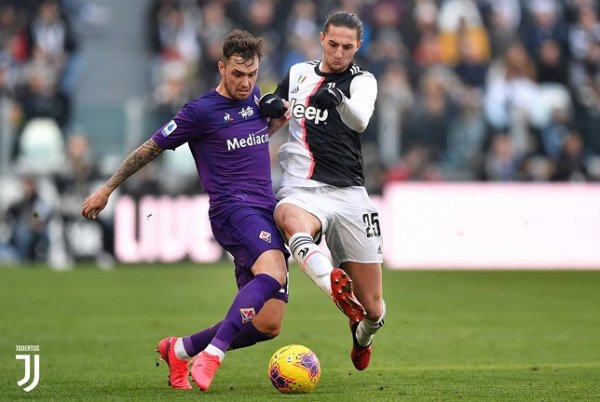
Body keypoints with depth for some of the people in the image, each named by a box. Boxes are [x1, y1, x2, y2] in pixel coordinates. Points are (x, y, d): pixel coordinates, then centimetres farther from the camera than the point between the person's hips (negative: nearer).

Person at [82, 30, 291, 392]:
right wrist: (107, 189, 10)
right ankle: (212, 354, -39)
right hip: (232, 209, -7)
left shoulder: (256, 97, 14)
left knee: (268, 325, -1)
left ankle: (179, 349, 18)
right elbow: (151, 148, 5)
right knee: (273, 271, -38)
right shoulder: (201, 111, -5)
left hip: (266, 213, 7)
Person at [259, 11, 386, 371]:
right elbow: (274, 120, 28)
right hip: (302, 191, 1)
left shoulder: (362, 81, 4)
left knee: (374, 309, 1)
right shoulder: (298, 73, 13)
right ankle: (337, 287, -65)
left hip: (348, 193, -1)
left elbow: (360, 121, -19)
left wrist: (339, 100, -42)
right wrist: (273, 107, 3)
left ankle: (363, 334, 39)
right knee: (291, 219, -41)